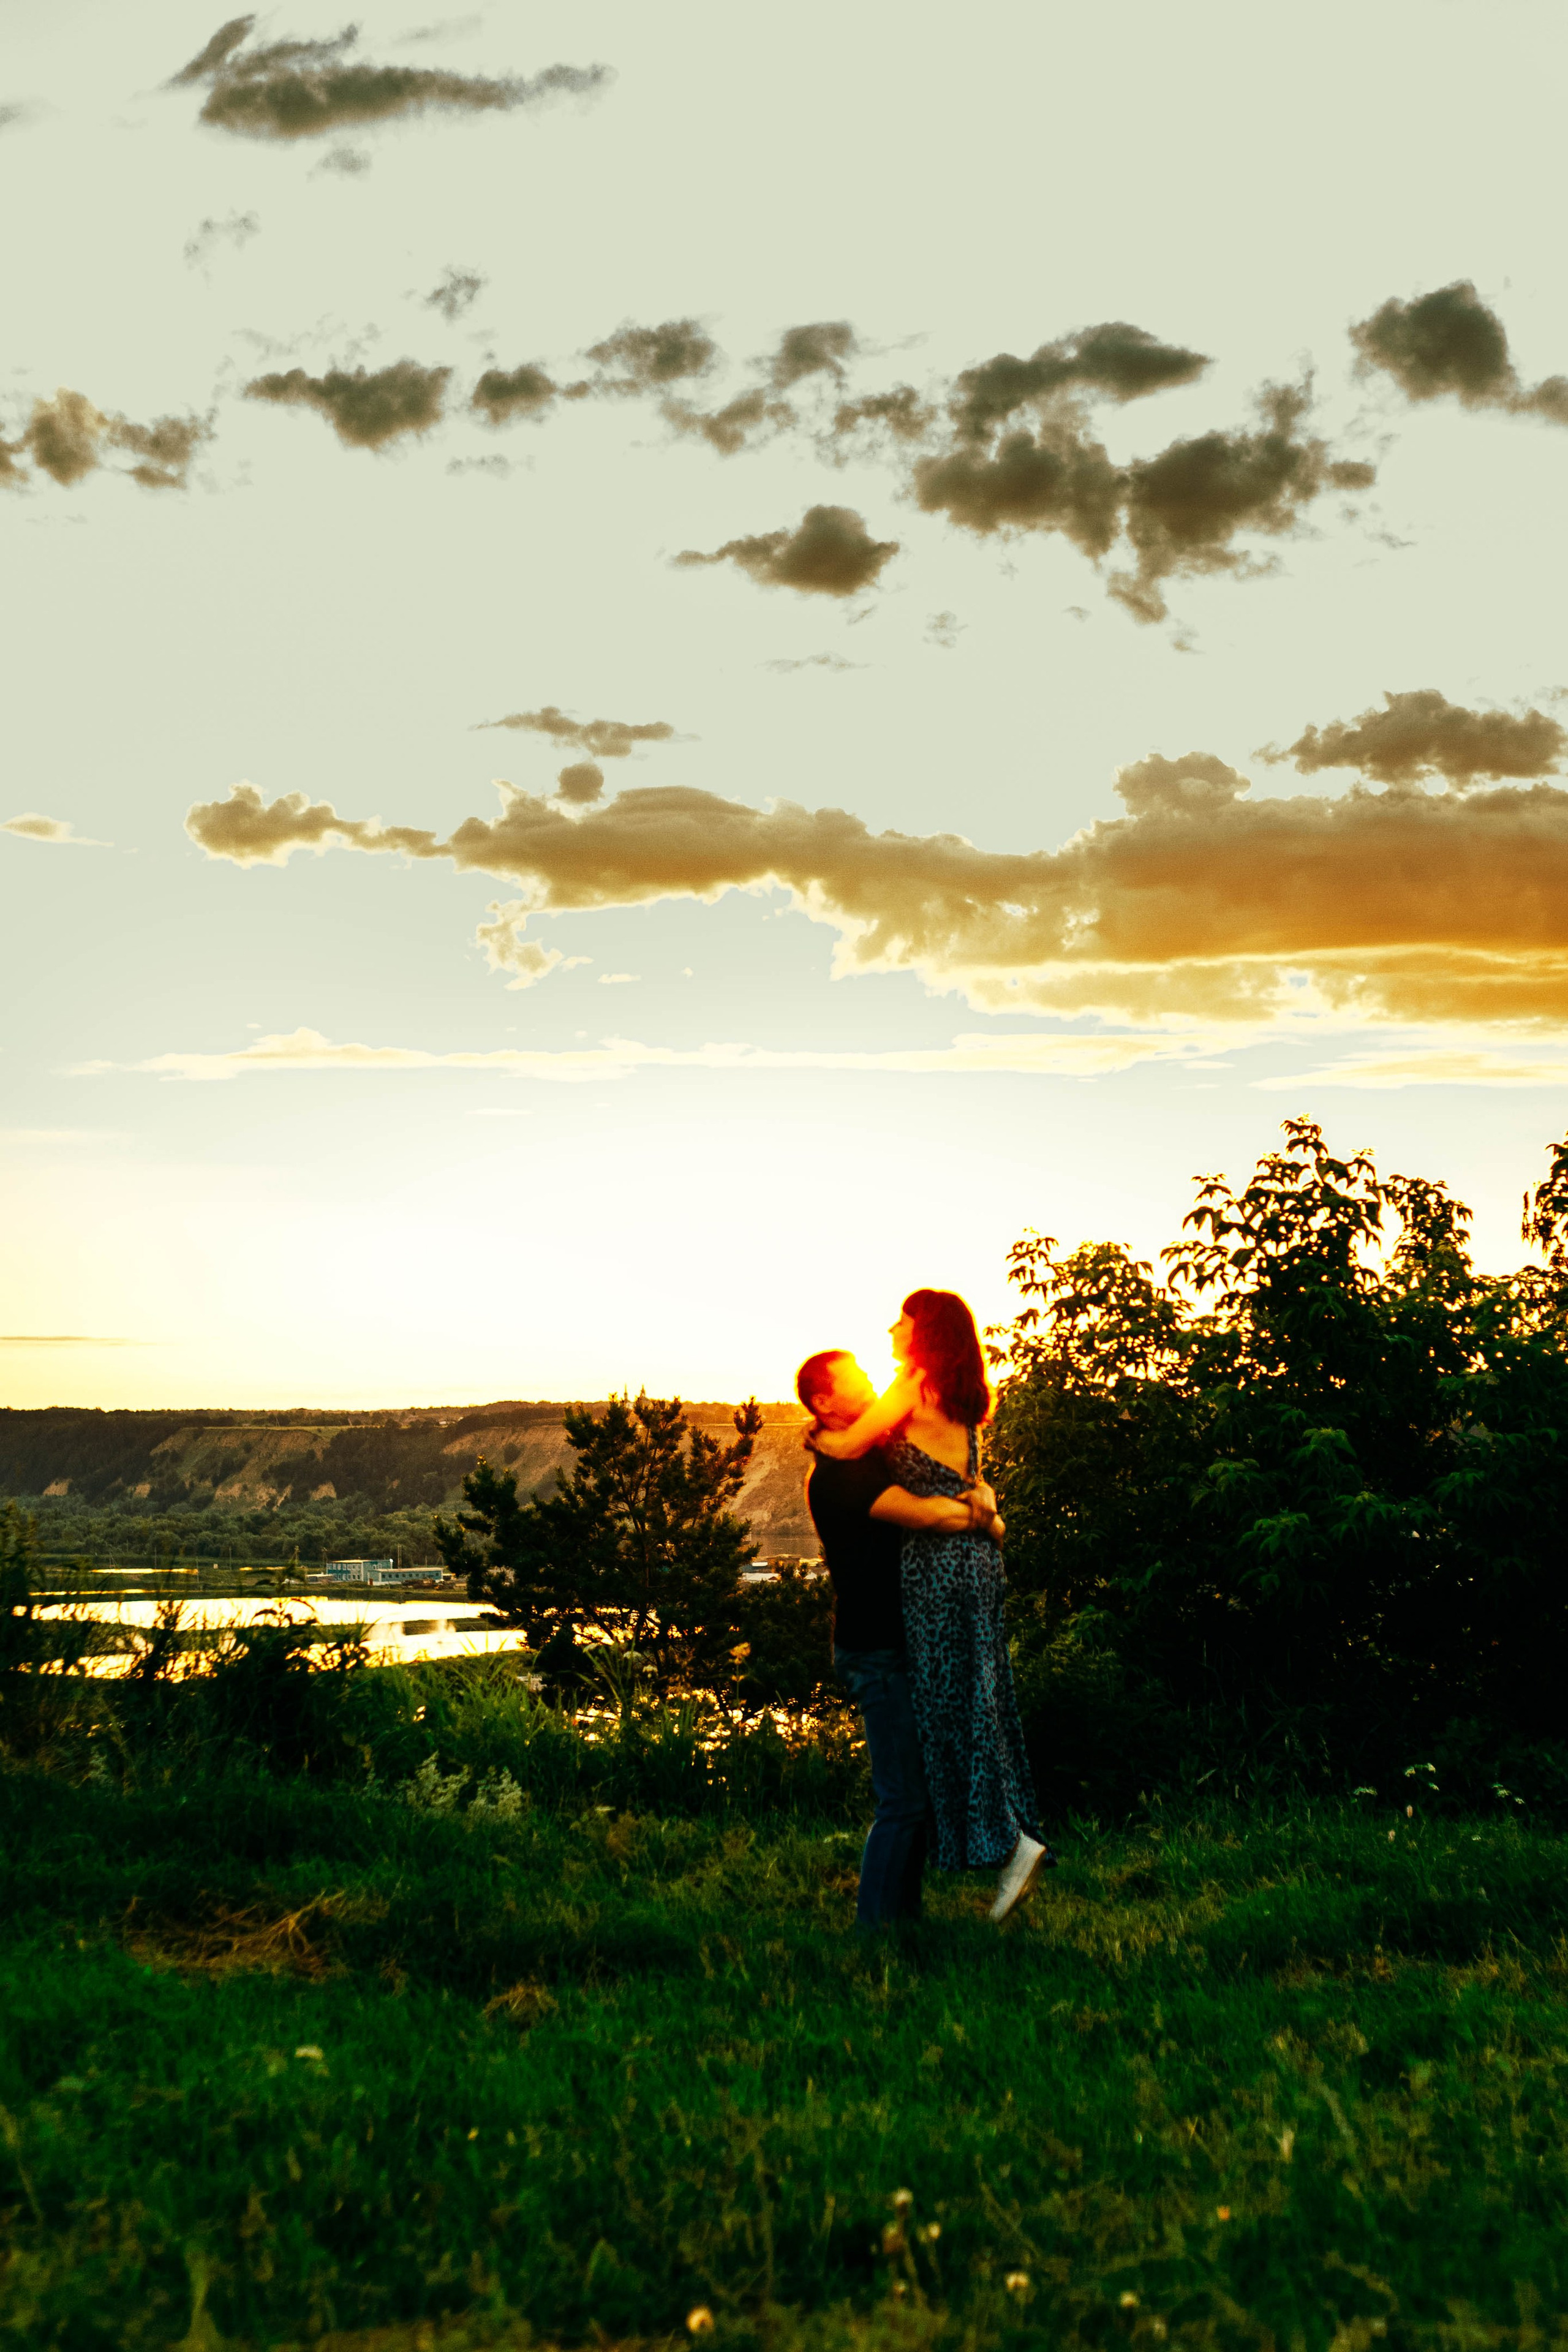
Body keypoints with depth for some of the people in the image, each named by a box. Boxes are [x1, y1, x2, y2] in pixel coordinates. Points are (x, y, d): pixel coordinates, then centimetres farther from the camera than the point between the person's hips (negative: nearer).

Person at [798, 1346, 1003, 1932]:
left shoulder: (873, 1458, 14)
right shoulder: (836, 1473, -16)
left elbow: (951, 1479, 15)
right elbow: (921, 1511, -27)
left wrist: (979, 1495, -9)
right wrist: (980, 1515, -9)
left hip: (904, 1641, 10)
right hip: (877, 1652, -10)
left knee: (916, 1791, 13)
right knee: (903, 1799, -8)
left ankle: (903, 1916, 21)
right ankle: (875, 1925, -1)